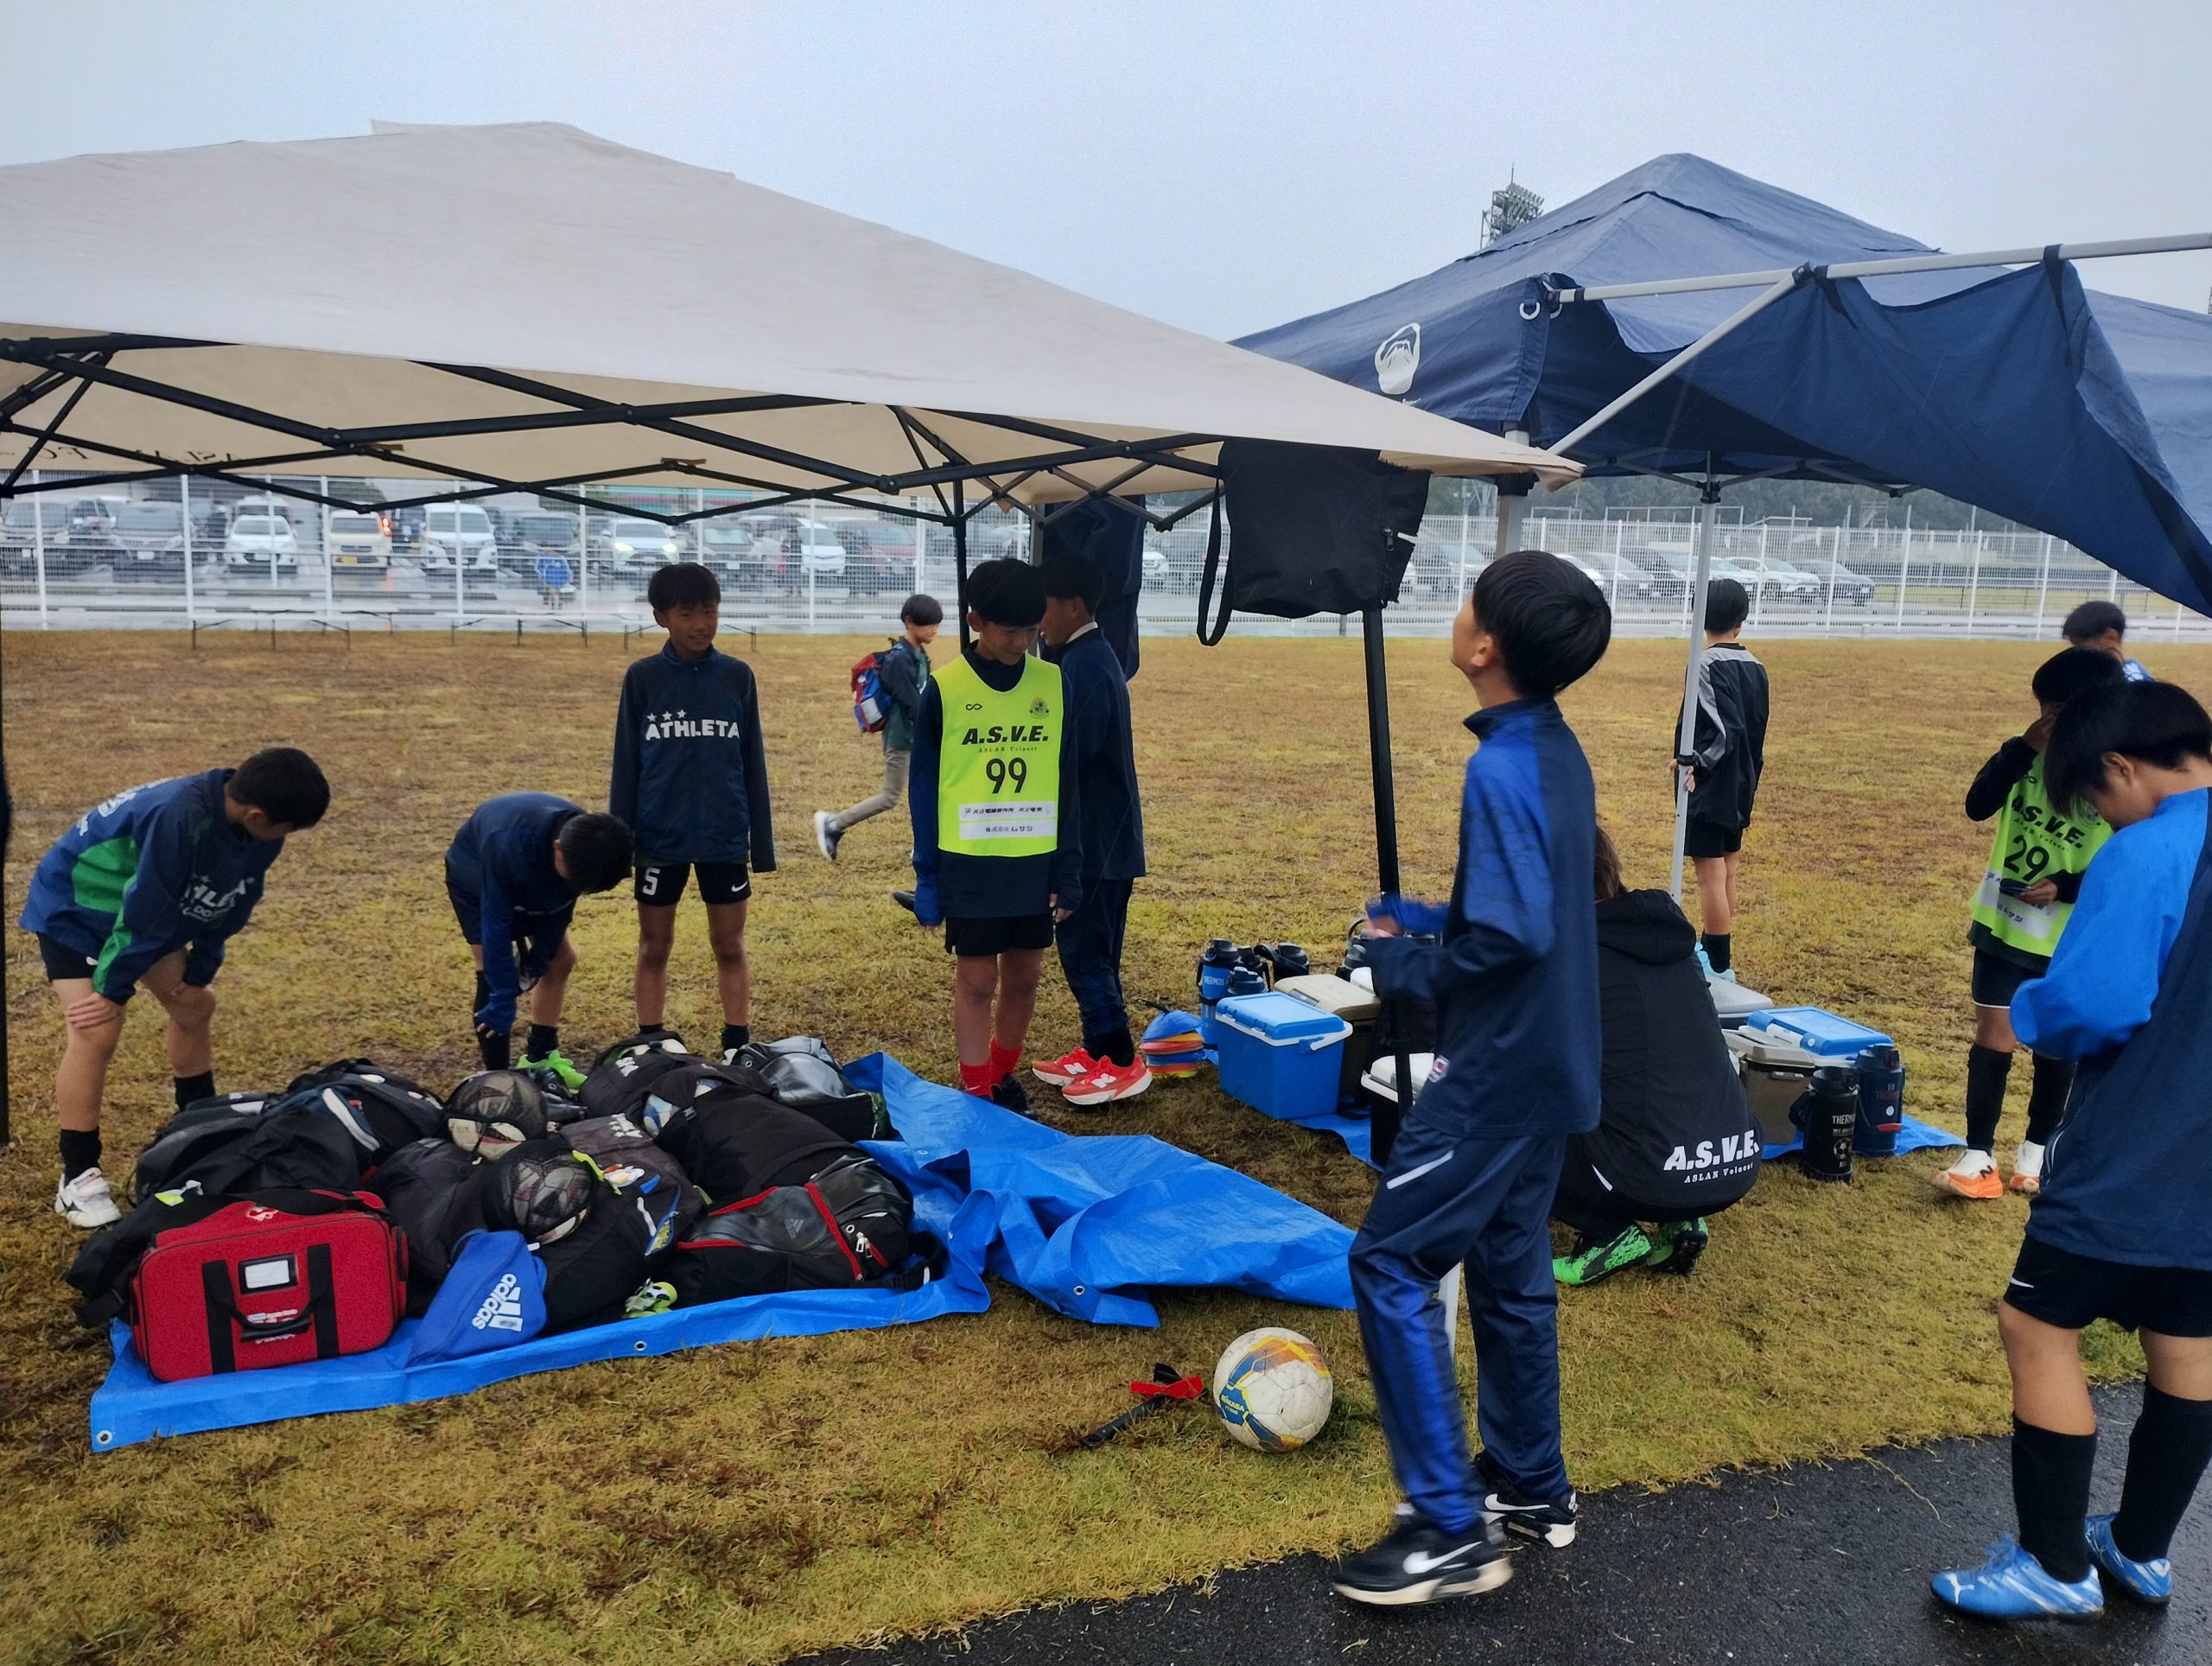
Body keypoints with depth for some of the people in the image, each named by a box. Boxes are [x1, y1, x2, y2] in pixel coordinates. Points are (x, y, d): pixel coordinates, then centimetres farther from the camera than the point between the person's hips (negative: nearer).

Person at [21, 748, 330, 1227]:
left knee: (195, 1004, 13)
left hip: (145, 912, 8)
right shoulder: (179, 818, -41)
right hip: (74, 909, -8)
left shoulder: (256, 833, -15)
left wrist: (201, 969, 3)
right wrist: (114, 989, -22)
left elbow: (232, 904, 0)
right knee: (97, 1032, -16)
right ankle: (78, 1178, -5)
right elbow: (143, 911, -32)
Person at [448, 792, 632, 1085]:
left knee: (561, 958, 4)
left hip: (532, 882, 6)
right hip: (476, 880, -5)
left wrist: (536, 961, -10)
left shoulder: (585, 840, -29)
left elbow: (560, 908, -13)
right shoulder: (508, 848, -45)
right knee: (492, 974, -16)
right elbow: (497, 926, -38)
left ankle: (539, 1059, 16)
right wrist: (502, 1002, -33)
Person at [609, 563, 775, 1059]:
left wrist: (763, 844, 4)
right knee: (654, 948, 10)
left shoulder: (737, 676, 0)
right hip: (659, 838, 0)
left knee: (730, 947, 8)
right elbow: (626, 766, 1)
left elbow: (753, 764, 4)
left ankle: (737, 1050, 19)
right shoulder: (642, 678, -3)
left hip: (725, 838, 0)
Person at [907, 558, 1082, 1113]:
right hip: (970, 865, -3)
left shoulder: (1054, 685, 0)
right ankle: (978, 1094, 15)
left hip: (1035, 864, 3)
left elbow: (1067, 783, 4)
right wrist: (927, 878, -3)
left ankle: (1004, 1074, 31)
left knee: (1024, 976, 12)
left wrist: (1068, 873, 2)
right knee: (977, 980, 4)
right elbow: (923, 789, -2)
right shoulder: (944, 689, -7)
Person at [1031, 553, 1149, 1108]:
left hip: (1096, 839, -10)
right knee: (1088, 948, 16)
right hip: (1103, 834, 10)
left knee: (1085, 950, -3)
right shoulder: (1090, 656, 13)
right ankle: (1096, 1051, 25)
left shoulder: (1084, 664, -19)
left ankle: (1123, 1063, 4)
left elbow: (1076, 754, -21)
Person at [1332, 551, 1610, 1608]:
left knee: (1390, 1264, -3)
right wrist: (1427, 921, 7)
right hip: (1545, 1061, 10)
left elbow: (1511, 936, -28)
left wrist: (1401, 966, -13)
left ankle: (1453, 1529, 3)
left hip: (1497, 1067, -10)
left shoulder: (1502, 770, -22)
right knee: (1508, 1269, 19)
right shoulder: (1557, 749, 7)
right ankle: (1531, 1487, 32)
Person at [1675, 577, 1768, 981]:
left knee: (1711, 874, -3)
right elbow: (1757, 734, 13)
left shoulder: (1708, 666, -17)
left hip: (1709, 789, -8)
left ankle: (1720, 966, 1)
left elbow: (1726, 731, -25)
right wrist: (1749, 782, 20)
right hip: (1740, 789, 8)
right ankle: (1716, 950, 29)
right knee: (1726, 871, 17)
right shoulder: (1756, 668, 7)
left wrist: (1695, 765, -19)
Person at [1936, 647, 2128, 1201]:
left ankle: (2038, 1147, 29)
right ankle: (1978, 1155, 5)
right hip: (2004, 925, 2)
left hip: (2072, 941, -2)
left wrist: (2066, 887, -22)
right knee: (1993, 1037, 0)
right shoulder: (2029, 753, -4)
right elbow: (1978, 806, -14)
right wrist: (2024, 748, -22)